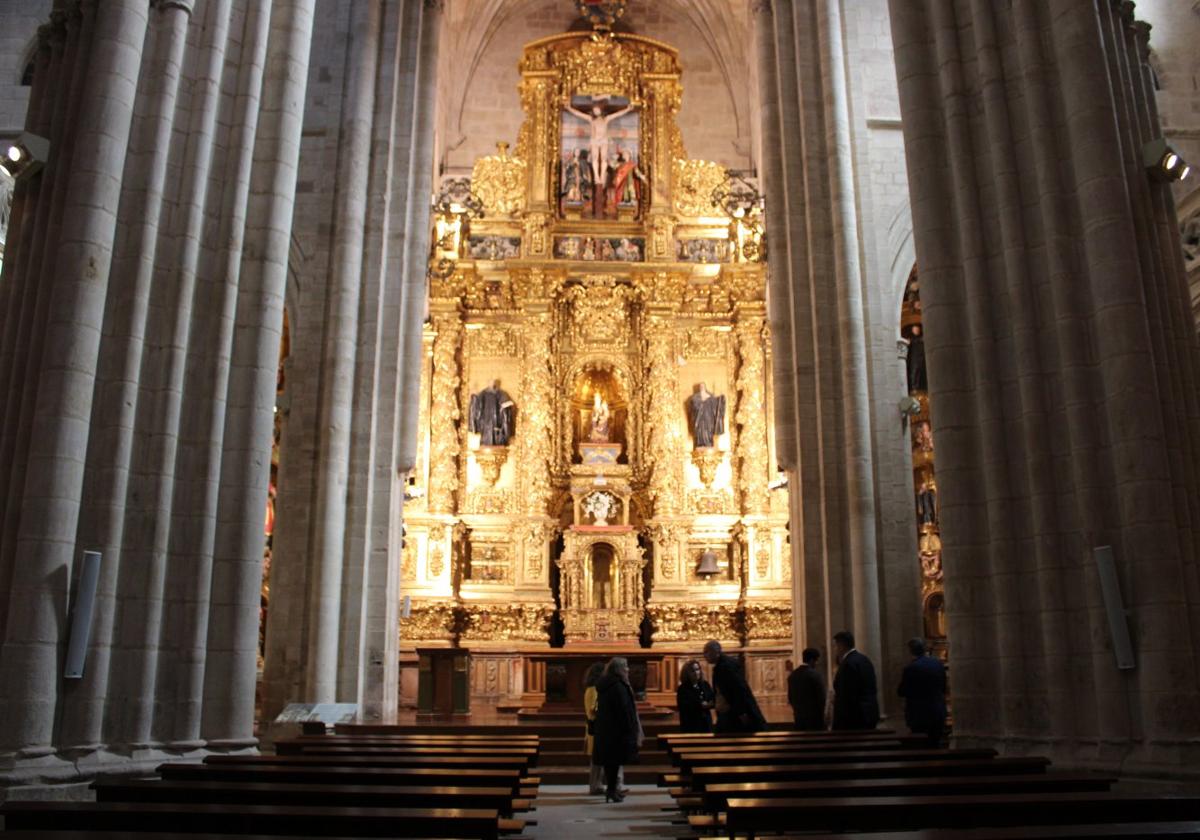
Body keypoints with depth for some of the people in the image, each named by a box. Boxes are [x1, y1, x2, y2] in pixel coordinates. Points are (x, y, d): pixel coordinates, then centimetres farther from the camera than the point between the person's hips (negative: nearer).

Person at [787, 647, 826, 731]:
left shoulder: (792, 675, 6)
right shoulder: (815, 674, -13)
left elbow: (790, 697, 11)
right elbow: (821, 697, -11)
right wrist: (821, 715, 3)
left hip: (798, 716, 6)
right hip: (814, 717, -6)